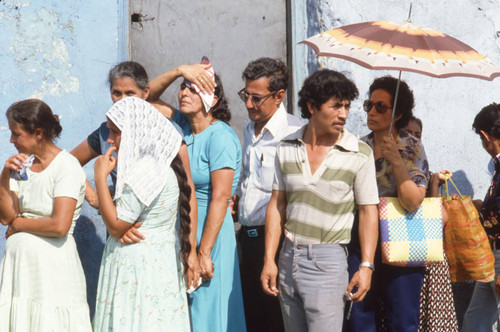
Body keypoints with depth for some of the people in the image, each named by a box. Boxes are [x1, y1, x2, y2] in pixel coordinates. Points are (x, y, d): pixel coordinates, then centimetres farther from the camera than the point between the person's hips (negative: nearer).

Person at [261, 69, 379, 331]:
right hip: (289, 257, 4)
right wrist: (269, 260, 4)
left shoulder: (359, 154, -5)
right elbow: (277, 204, 8)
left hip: (327, 259, -4)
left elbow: (368, 211, -3)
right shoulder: (287, 148, 5)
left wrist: (366, 266, -9)